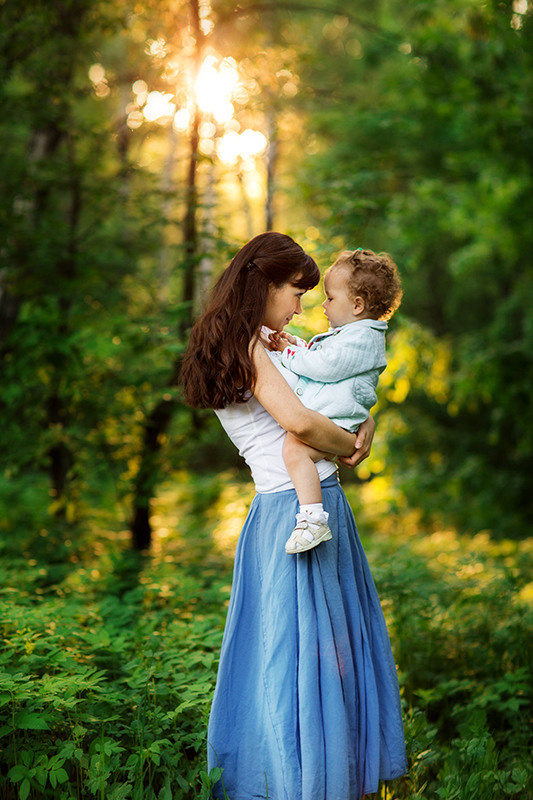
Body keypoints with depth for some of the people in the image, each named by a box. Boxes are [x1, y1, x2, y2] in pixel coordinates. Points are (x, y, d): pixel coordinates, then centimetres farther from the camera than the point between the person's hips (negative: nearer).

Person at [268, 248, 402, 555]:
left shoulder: (362, 338, -13)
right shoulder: (346, 333, 22)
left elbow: (325, 367, -21)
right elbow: (318, 357, 34)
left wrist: (290, 353, -8)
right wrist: (296, 345, 16)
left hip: (334, 426, -12)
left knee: (294, 448, -34)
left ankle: (313, 518, -37)